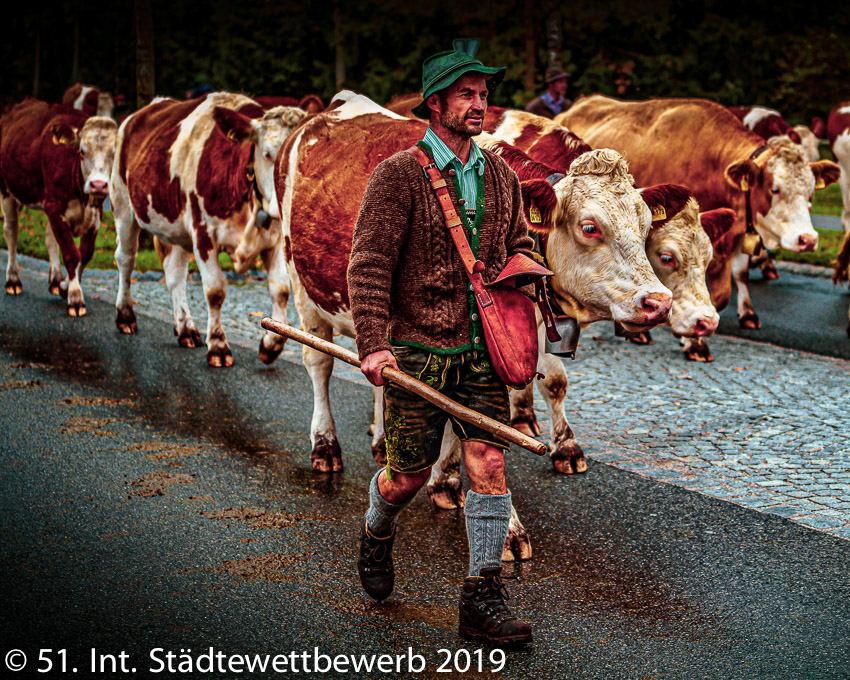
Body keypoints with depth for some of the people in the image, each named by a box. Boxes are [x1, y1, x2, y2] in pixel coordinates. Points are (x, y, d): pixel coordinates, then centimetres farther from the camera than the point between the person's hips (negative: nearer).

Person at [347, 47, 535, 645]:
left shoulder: (501, 177, 10)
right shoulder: (399, 176, -8)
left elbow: (520, 244, 25)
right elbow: (369, 264, -13)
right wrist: (373, 344, -22)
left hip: (482, 349, 4)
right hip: (416, 349, -4)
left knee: (489, 465, -5)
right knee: (409, 474, 7)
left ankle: (484, 601, 1)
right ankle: (376, 538, 41)